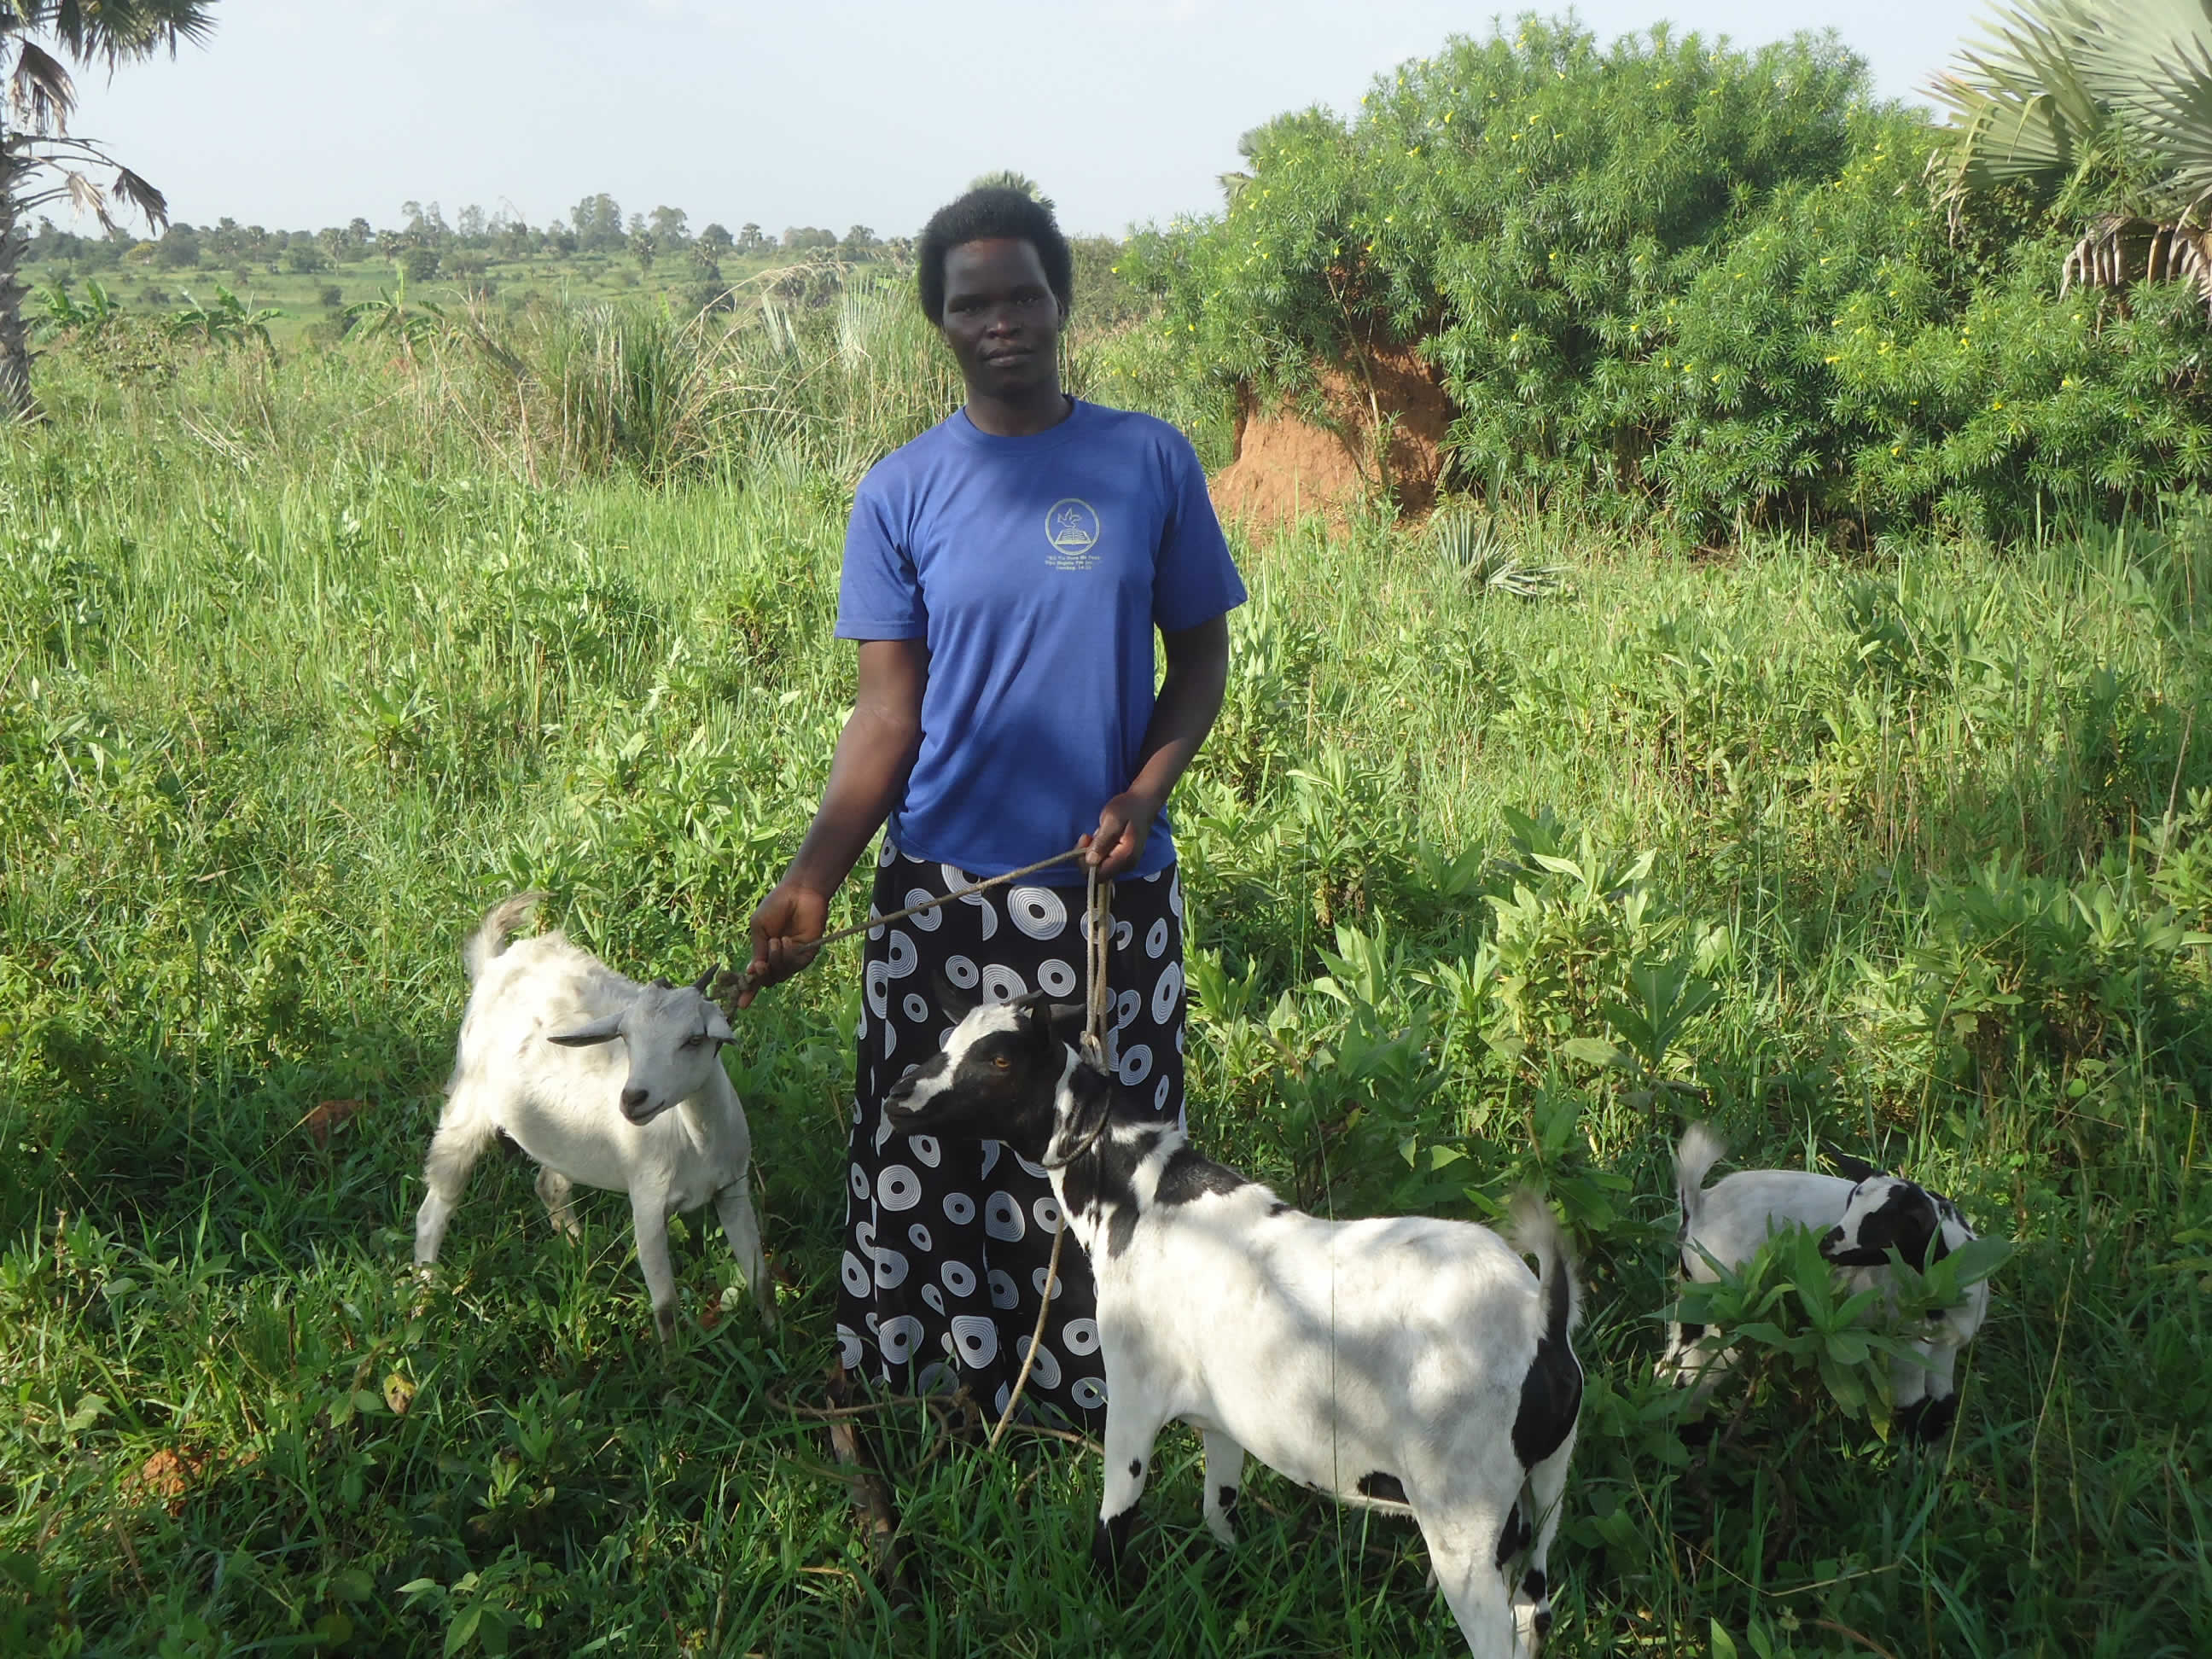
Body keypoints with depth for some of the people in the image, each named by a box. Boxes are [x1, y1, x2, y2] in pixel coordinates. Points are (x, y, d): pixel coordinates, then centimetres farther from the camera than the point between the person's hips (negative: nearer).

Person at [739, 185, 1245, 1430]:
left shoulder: (1152, 462, 0)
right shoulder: (902, 492, 1)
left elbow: (1203, 653, 7)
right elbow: (888, 714, 0)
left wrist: (1147, 790, -11)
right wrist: (812, 881, -12)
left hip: (1110, 885, 0)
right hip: (945, 891, 0)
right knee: (932, 1167, 4)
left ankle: (1105, 1408, 21)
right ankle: (932, 1396, 22)